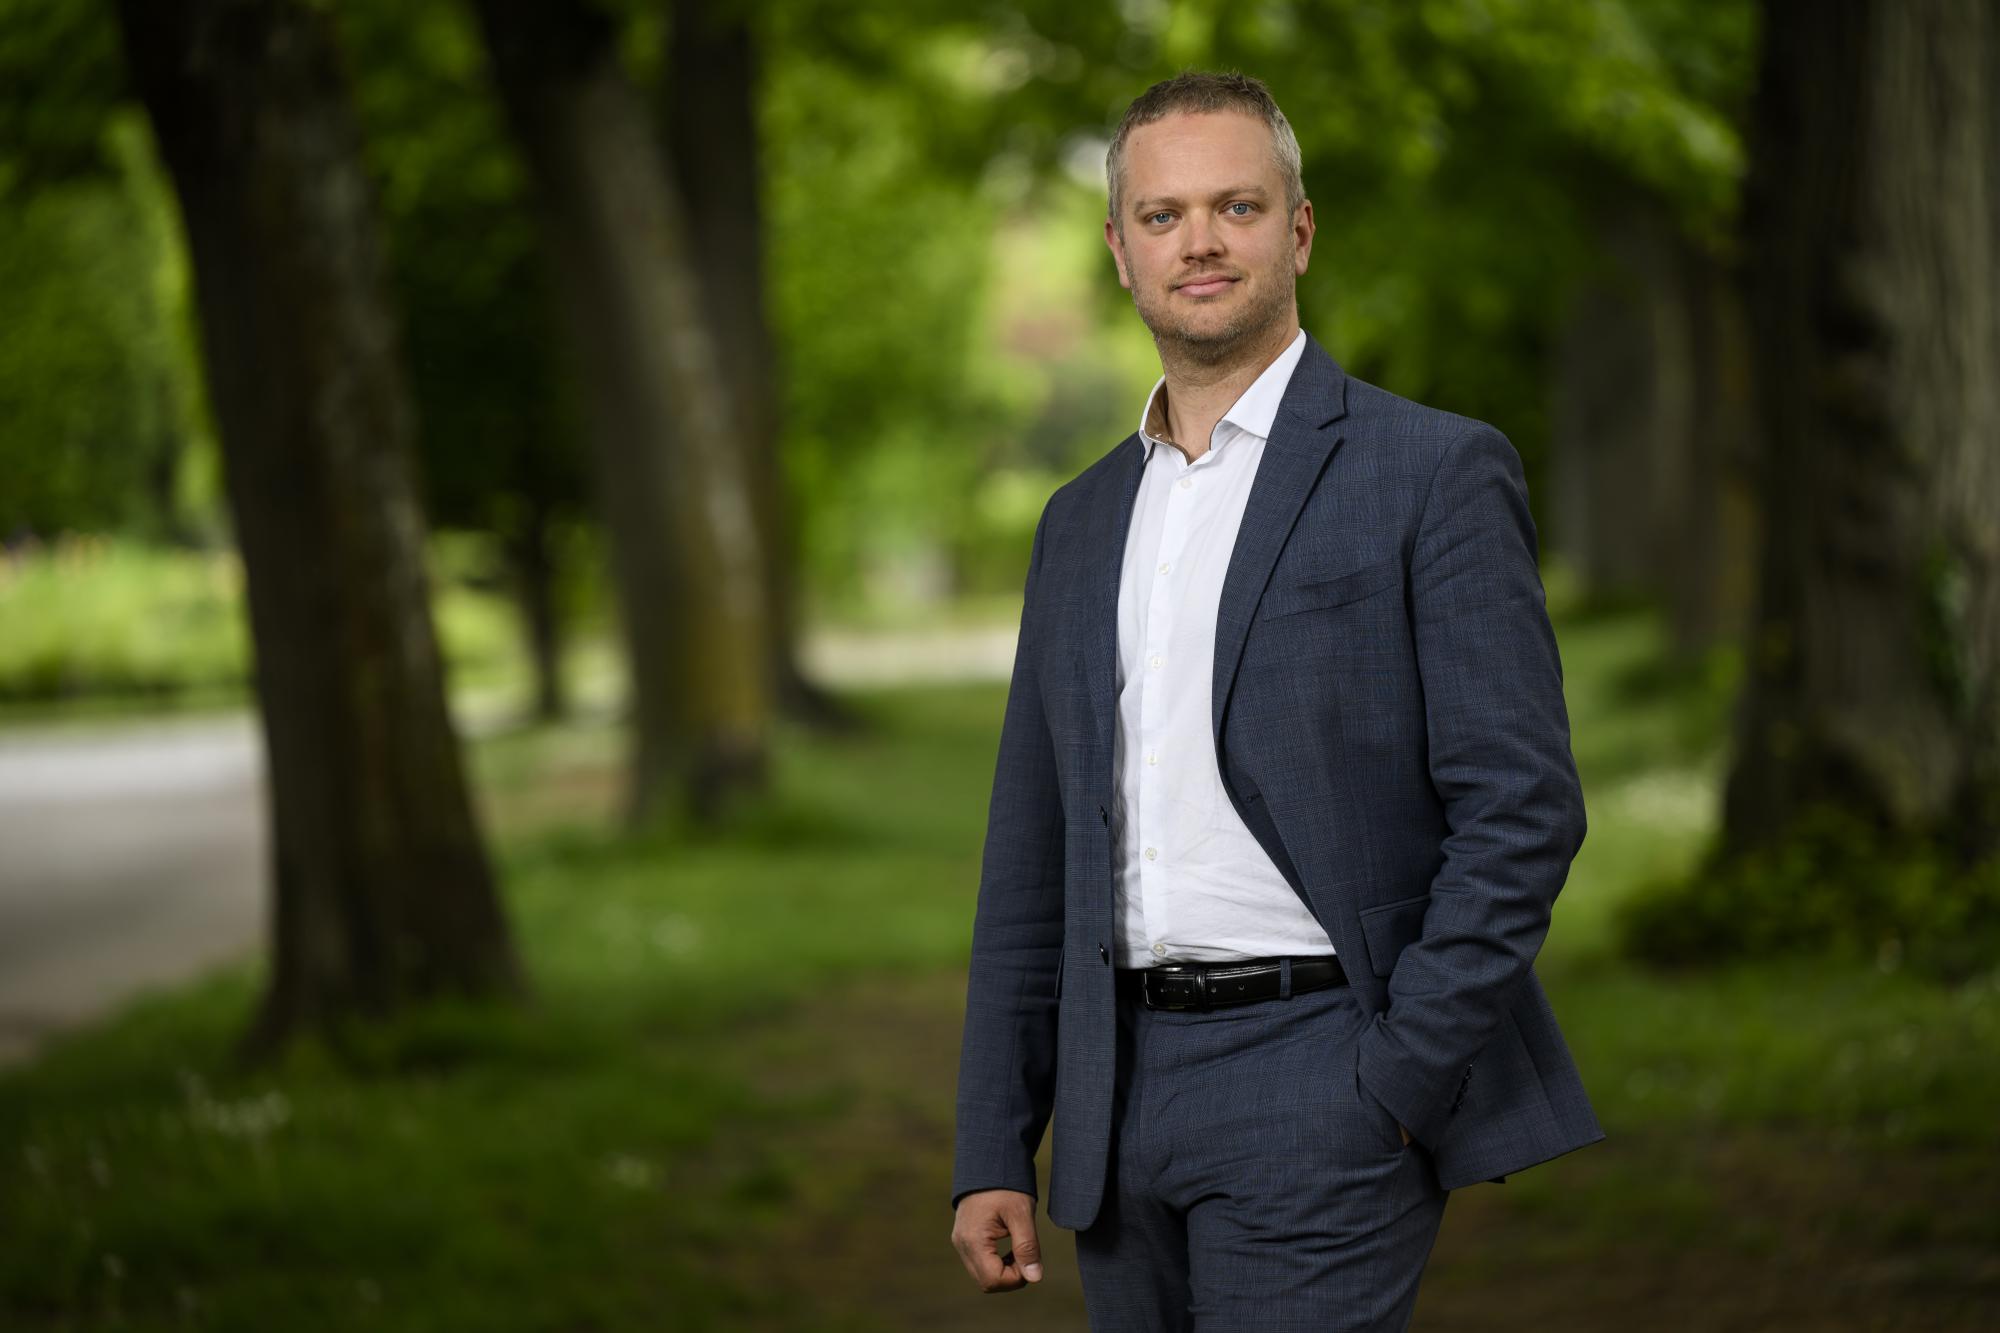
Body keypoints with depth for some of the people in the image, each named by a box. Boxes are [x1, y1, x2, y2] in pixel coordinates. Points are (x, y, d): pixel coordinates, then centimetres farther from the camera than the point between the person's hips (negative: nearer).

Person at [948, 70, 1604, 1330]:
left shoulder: (1435, 472, -2)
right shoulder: (1084, 522, 16)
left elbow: (1521, 809, -8)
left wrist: (1399, 1092, -14)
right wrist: (992, 1154, 11)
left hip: (1320, 1086, -6)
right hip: (1126, 1105, 6)